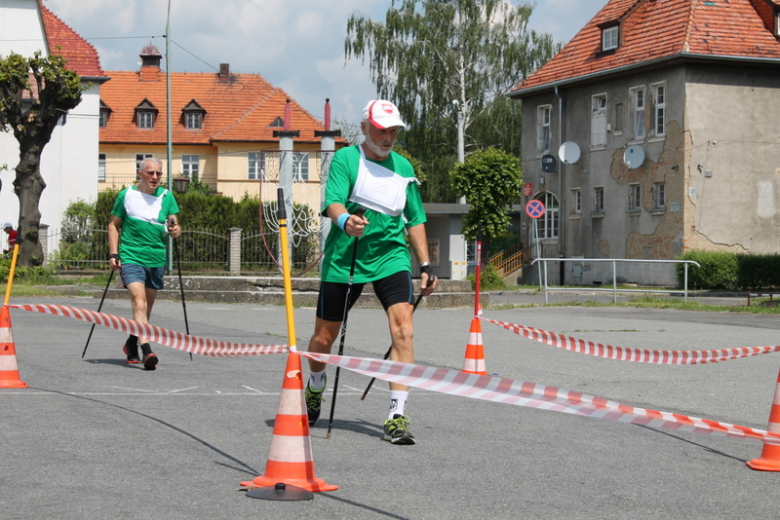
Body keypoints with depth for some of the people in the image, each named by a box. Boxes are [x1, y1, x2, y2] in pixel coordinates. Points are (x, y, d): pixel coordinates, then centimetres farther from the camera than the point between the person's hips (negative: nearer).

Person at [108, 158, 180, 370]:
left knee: (147, 306, 14)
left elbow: (174, 224, 4)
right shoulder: (126, 195, 1)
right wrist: (113, 254, -3)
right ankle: (146, 351, -31)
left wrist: (176, 230, -21)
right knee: (139, 301, -21)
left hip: (157, 259, 4)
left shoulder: (167, 197, 7)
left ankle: (132, 344, 36)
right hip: (131, 257, -4)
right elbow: (113, 225, 6)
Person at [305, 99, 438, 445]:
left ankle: (397, 416, -16)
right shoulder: (345, 159, -4)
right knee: (324, 337, 7)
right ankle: (315, 387, 41)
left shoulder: (403, 167, 10)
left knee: (402, 329, -18)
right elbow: (332, 202, -19)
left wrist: (425, 266, 14)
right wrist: (344, 220, -42)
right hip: (344, 258, -2)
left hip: (391, 256, 3)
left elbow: (415, 219, 19)